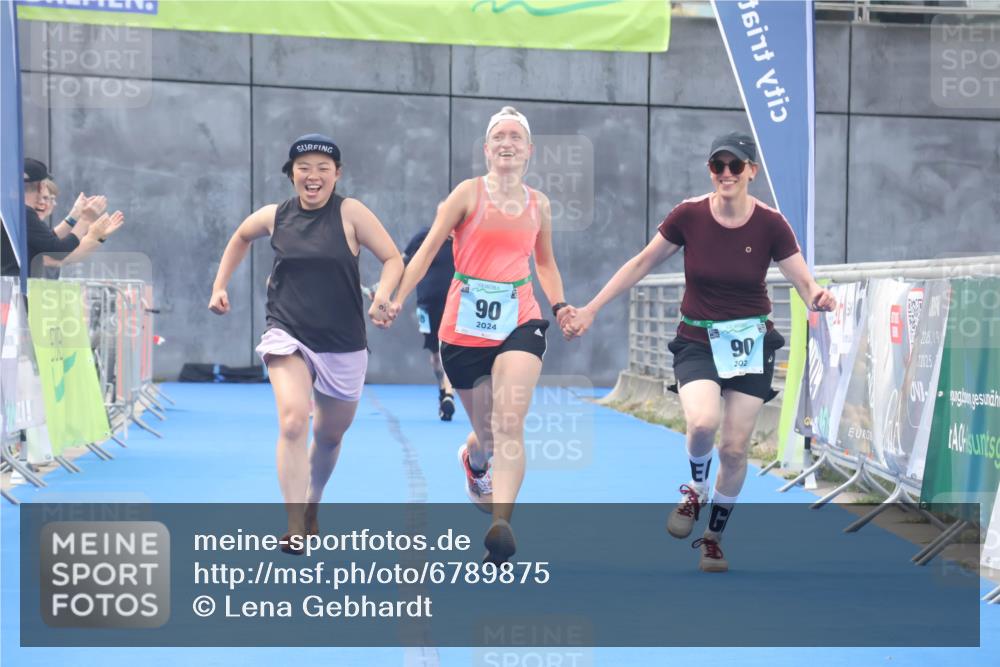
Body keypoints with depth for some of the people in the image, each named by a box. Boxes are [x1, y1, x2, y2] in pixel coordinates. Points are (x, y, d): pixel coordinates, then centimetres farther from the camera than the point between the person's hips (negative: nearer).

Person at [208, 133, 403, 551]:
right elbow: (240, 238, 24)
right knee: (292, 422, -25)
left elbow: (393, 258, -9)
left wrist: (382, 297, -27)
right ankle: (294, 527, -22)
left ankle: (312, 505, 46)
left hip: (343, 344, 0)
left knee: (330, 435, 18)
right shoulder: (275, 216, 2)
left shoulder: (350, 213, -7)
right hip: (288, 334, 0)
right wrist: (220, 286, 17)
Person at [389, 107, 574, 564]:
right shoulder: (468, 193, -1)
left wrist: (559, 306, 10)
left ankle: (501, 526, -29)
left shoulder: (538, 204, 10)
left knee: (509, 424, -20)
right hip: (465, 327, -1)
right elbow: (428, 249, -3)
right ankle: (473, 457, 51)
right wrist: (397, 299, -13)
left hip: (520, 324, 1)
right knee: (488, 431, 11)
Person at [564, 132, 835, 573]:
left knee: (735, 447, 1)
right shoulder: (689, 215, -10)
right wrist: (591, 310, 0)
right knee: (703, 422, -28)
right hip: (697, 341, -1)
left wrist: (818, 299, -36)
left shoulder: (770, 224, -11)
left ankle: (714, 536, 25)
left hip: (750, 343, 1)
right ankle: (696, 492, 6)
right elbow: (641, 264, 0)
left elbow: (805, 284, -11)